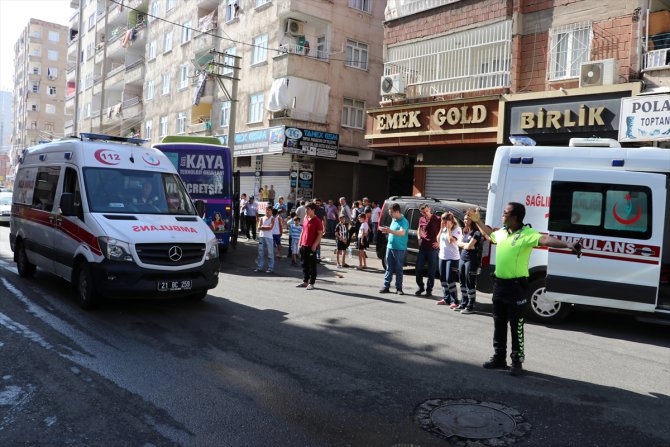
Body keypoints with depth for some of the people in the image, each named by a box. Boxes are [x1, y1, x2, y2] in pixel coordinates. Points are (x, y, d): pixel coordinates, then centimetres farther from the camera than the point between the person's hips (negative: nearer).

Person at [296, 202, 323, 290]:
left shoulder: (317, 221, -9)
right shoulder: (305, 219, 12)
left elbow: (320, 234, -12)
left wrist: (314, 245, -18)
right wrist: (300, 243, 14)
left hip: (312, 247, -7)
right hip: (304, 246, 7)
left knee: (312, 265, 1)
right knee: (304, 265, 12)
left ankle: (311, 283, 7)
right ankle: (305, 281, 22)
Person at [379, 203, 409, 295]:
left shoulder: (403, 221, -13)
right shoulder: (393, 220, 12)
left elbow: (402, 233, -30)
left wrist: (390, 231, -40)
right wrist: (387, 231, 8)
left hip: (399, 249, -7)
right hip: (390, 247, 7)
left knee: (398, 269, 1)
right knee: (389, 268, 9)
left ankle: (399, 288, 8)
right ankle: (386, 286, 13)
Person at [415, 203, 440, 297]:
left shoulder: (437, 220, -8)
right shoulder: (421, 220, 8)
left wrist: (439, 242, -10)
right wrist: (419, 238, 10)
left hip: (433, 248, -5)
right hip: (423, 247, 5)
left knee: (431, 271, 3)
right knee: (419, 268, 7)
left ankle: (429, 289, 13)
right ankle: (420, 287, 22)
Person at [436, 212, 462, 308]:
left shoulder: (457, 229, -11)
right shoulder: (444, 229, 10)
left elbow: (451, 240, -23)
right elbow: (438, 239, 9)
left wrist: (448, 228, -16)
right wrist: (441, 229, 1)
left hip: (452, 258, -8)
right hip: (442, 256, 8)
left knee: (450, 280, -11)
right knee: (443, 279, 11)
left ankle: (454, 301, -5)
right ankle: (446, 298, 22)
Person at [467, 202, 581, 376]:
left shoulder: (527, 234, -14)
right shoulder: (501, 232, 9)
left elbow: (545, 240, -32)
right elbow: (489, 235, 32)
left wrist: (567, 245, -47)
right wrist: (477, 221, 38)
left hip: (516, 286, -7)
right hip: (499, 284, 8)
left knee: (516, 326, 1)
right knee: (499, 323, 15)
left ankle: (517, 361, 13)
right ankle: (499, 358, 27)